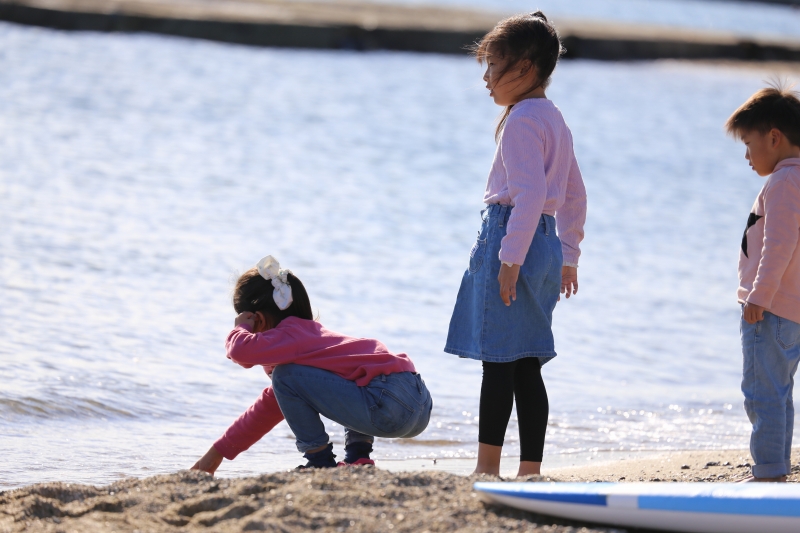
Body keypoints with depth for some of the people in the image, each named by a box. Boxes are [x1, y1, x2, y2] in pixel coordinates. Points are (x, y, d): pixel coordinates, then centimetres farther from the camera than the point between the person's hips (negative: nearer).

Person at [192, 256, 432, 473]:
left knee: (286, 376, -4)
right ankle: (358, 458, 16)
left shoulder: (288, 336, 0)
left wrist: (240, 329, 6)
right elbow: (269, 407, 38)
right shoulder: (310, 334, 30)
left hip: (388, 406, -9)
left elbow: (241, 351, -20)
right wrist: (218, 452, 43)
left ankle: (321, 462, 1)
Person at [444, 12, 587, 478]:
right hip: (548, 244, 9)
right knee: (525, 367, 9)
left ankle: (487, 467, -6)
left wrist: (510, 258, -24)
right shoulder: (554, 119, 17)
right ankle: (531, 470, 7)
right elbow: (575, 195, 23)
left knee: (498, 361, -7)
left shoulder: (522, 121, -13)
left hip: (511, 238, -9)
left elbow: (530, 194, -22)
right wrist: (568, 256, 27)